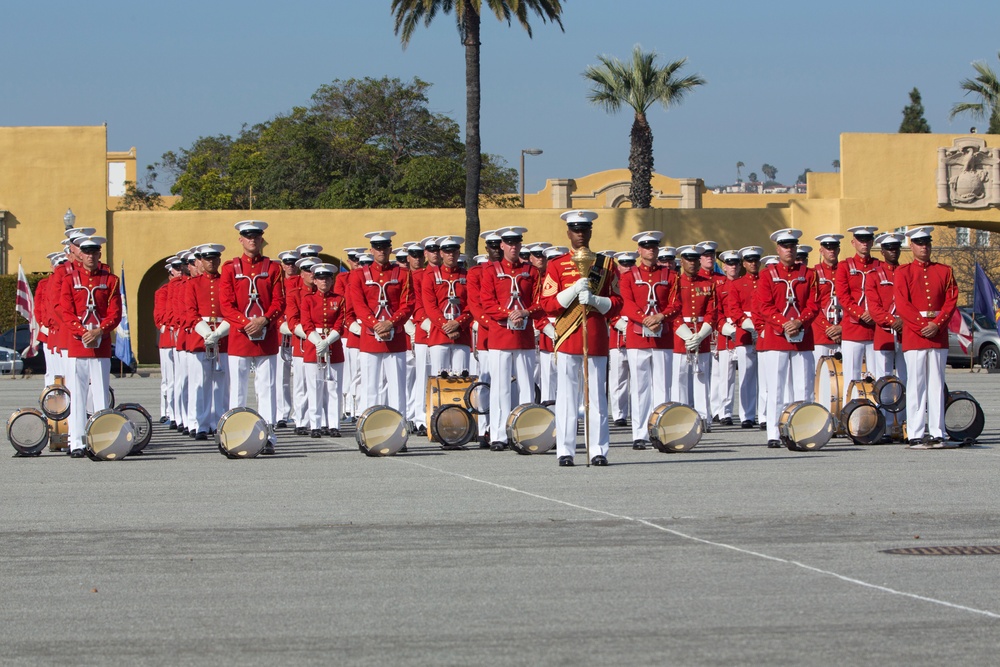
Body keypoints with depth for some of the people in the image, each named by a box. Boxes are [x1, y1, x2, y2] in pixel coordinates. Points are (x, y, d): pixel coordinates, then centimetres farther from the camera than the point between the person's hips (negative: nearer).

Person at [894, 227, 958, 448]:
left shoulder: (944, 271, 11)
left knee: (937, 385, 5)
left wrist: (937, 324, -11)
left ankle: (937, 434, 6)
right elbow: (902, 304, -6)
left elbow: (951, 300, 3)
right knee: (916, 385, -4)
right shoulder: (902, 272, 3)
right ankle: (916, 435, -3)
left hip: (938, 335, 3)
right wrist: (922, 325, -14)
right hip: (913, 335, -3)